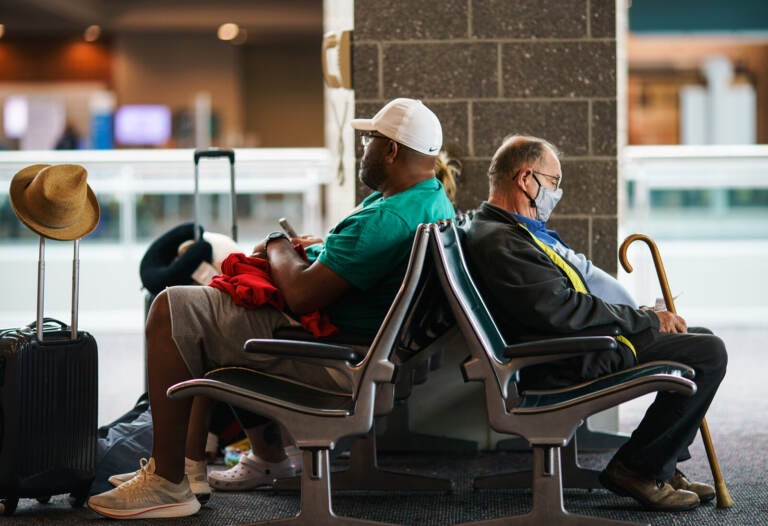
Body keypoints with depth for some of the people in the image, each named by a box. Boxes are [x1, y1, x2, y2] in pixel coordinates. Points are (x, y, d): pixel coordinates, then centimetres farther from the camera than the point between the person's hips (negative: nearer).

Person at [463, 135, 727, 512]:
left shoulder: (518, 230, 17)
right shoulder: (498, 241, -19)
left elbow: (580, 280, 19)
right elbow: (565, 310, -24)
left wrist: (650, 318, 9)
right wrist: (648, 320, -15)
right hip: (573, 363, -12)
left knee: (703, 339, 20)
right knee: (709, 353, -16)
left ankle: (662, 466, 16)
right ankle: (637, 469, -7)